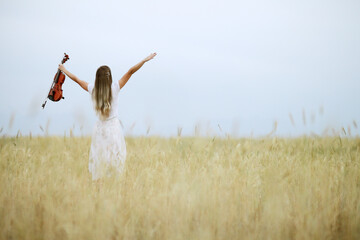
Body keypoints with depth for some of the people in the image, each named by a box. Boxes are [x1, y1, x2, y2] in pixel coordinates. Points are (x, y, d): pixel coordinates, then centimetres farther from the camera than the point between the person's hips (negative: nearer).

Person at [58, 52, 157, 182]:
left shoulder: (92, 89, -4)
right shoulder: (115, 88, -12)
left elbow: (75, 79, 10)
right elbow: (130, 72, -11)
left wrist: (64, 70, 25)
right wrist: (145, 60, -9)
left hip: (99, 128, 3)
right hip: (114, 127, -3)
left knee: (98, 157, 11)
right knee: (115, 157, 1)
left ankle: (97, 181, 14)